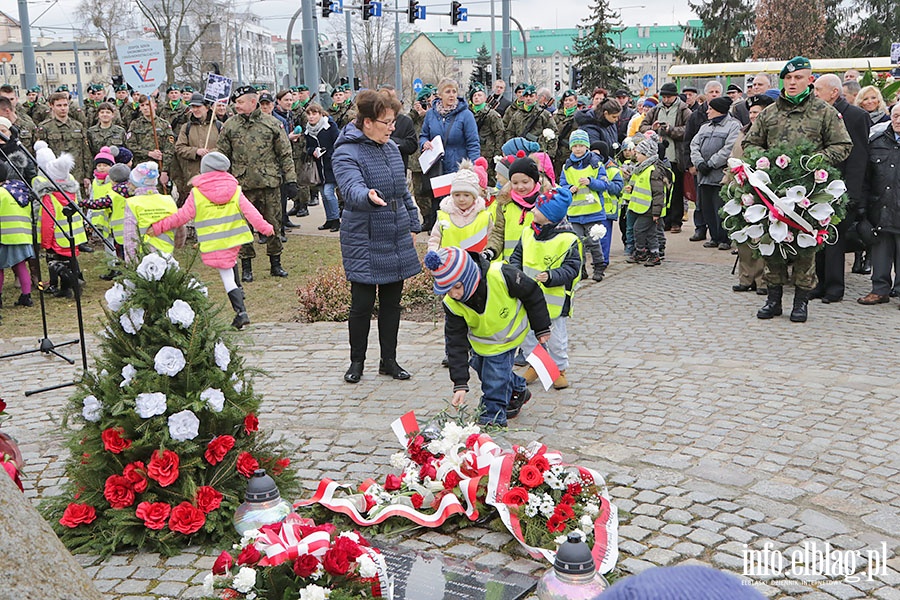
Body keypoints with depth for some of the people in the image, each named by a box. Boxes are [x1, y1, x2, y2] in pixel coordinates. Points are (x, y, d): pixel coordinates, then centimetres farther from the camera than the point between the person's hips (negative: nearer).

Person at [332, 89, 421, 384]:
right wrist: (368, 196, -52)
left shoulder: (391, 147, 10)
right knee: (362, 304, 1)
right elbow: (351, 188, -31)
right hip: (364, 242, -6)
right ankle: (357, 361, 19)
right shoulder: (347, 153, -13)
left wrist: (412, 225, 19)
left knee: (392, 302, 11)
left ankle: (389, 360, 23)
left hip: (396, 240, 7)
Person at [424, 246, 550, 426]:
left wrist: (542, 329, -7)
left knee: (494, 379, -9)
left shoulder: (501, 276, -39)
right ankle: (518, 390, 45)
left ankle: (493, 419, 11)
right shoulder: (451, 303, -27)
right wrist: (460, 384, -25)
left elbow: (532, 295, -20)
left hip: (507, 336, -4)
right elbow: (456, 343, -20)